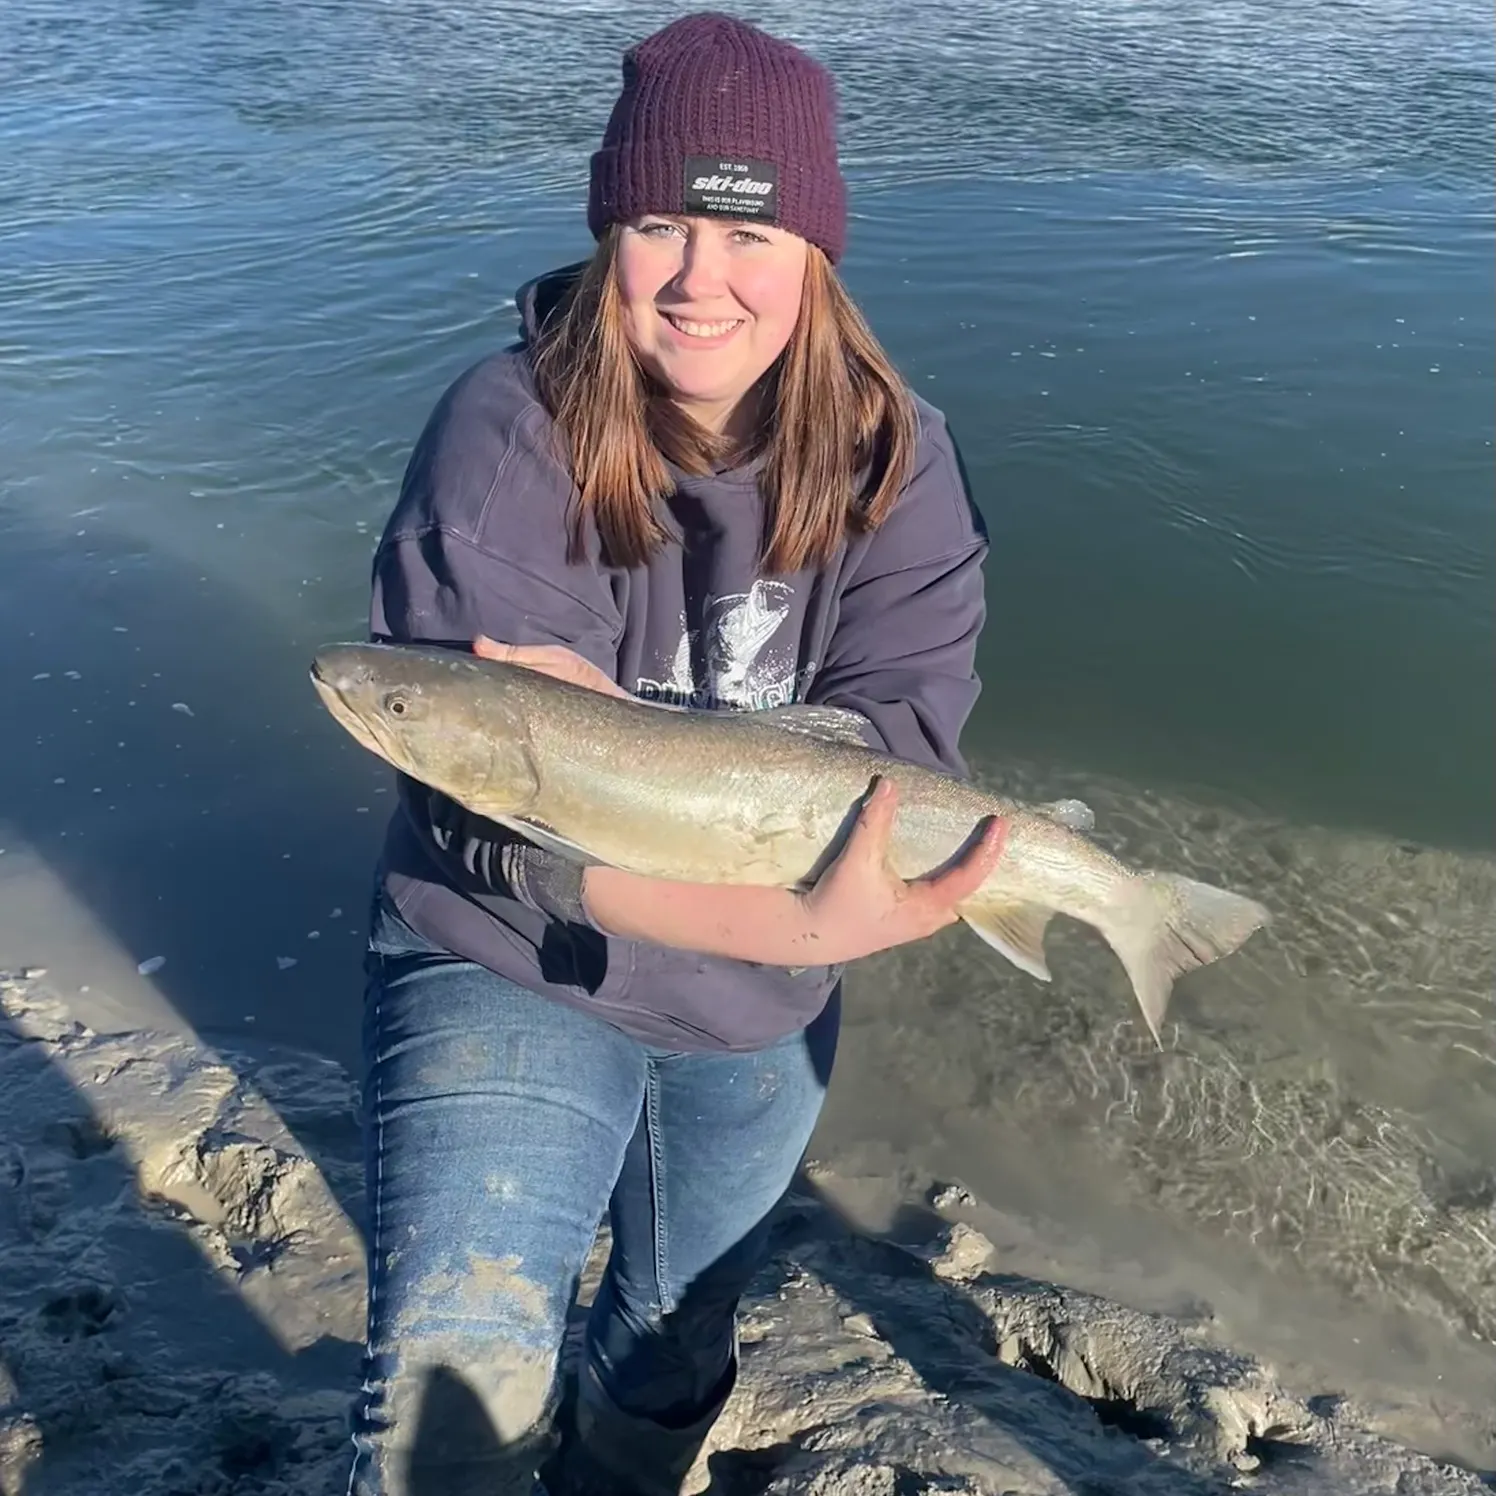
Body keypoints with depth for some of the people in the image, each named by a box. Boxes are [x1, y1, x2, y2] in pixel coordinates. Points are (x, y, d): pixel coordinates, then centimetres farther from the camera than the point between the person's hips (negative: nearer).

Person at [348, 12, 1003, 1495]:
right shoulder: (507, 431, -21)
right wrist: (808, 928, -40)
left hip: (760, 1008, 4)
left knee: (677, 1334, 25)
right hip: (511, 967, -3)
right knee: (460, 1375, -23)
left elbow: (897, 747, -19)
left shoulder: (893, 460, -12)